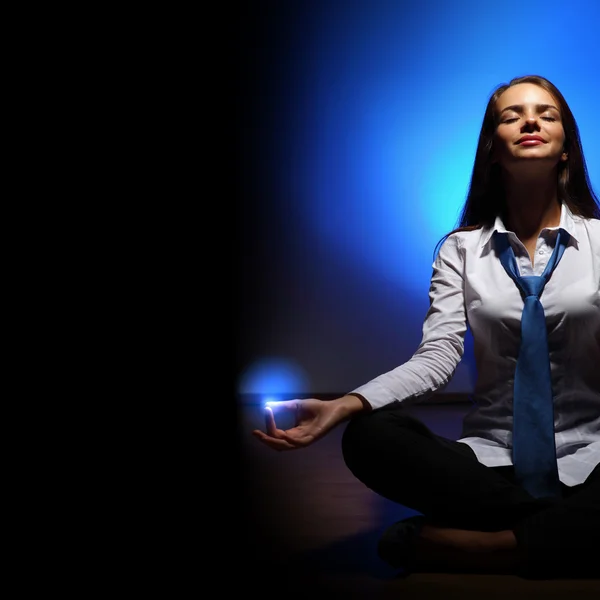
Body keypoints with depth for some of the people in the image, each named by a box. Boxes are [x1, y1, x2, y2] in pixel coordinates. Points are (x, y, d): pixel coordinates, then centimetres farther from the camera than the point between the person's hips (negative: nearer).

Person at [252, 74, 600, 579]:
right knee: (368, 438, -25)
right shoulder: (462, 248, 9)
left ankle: (441, 543, -24)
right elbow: (437, 358, -5)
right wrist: (343, 406, -22)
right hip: (490, 455, 2)